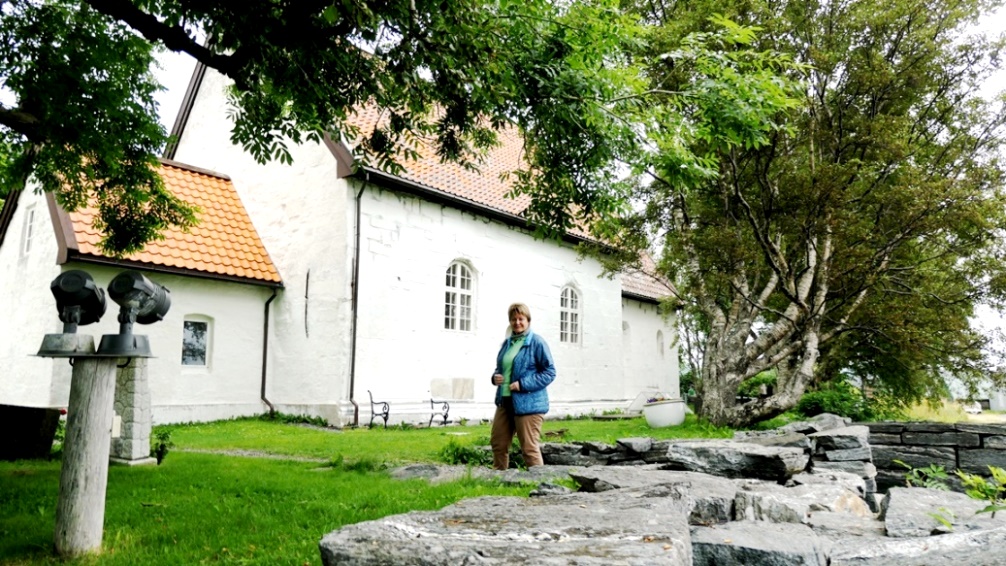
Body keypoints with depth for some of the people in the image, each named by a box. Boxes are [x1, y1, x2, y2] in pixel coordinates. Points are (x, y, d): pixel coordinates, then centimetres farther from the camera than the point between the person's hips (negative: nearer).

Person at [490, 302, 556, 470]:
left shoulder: (537, 342, -7)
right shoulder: (507, 342, 13)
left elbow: (549, 372, -9)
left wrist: (523, 384, -17)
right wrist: (495, 376, 0)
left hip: (528, 404, -7)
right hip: (505, 401, 7)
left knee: (529, 448, -5)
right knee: (498, 443, 13)